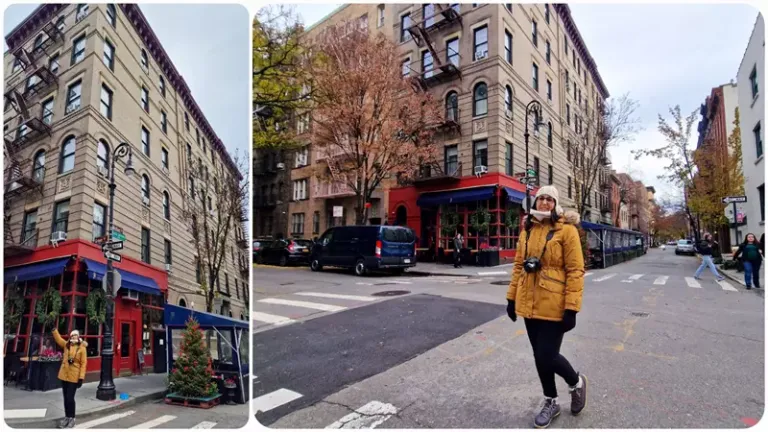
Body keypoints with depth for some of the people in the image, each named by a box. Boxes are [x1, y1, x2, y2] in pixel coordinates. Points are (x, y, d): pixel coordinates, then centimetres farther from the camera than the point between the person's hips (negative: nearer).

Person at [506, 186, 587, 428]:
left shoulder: (566, 230, -8)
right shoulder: (527, 230, 9)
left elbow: (575, 271, -11)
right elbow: (518, 266, 12)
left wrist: (571, 308, -15)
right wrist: (512, 297, 11)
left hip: (553, 305, -5)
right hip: (529, 304, 5)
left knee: (547, 357, -5)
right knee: (540, 356, 13)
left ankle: (577, 382, 28)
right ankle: (550, 403, 33)